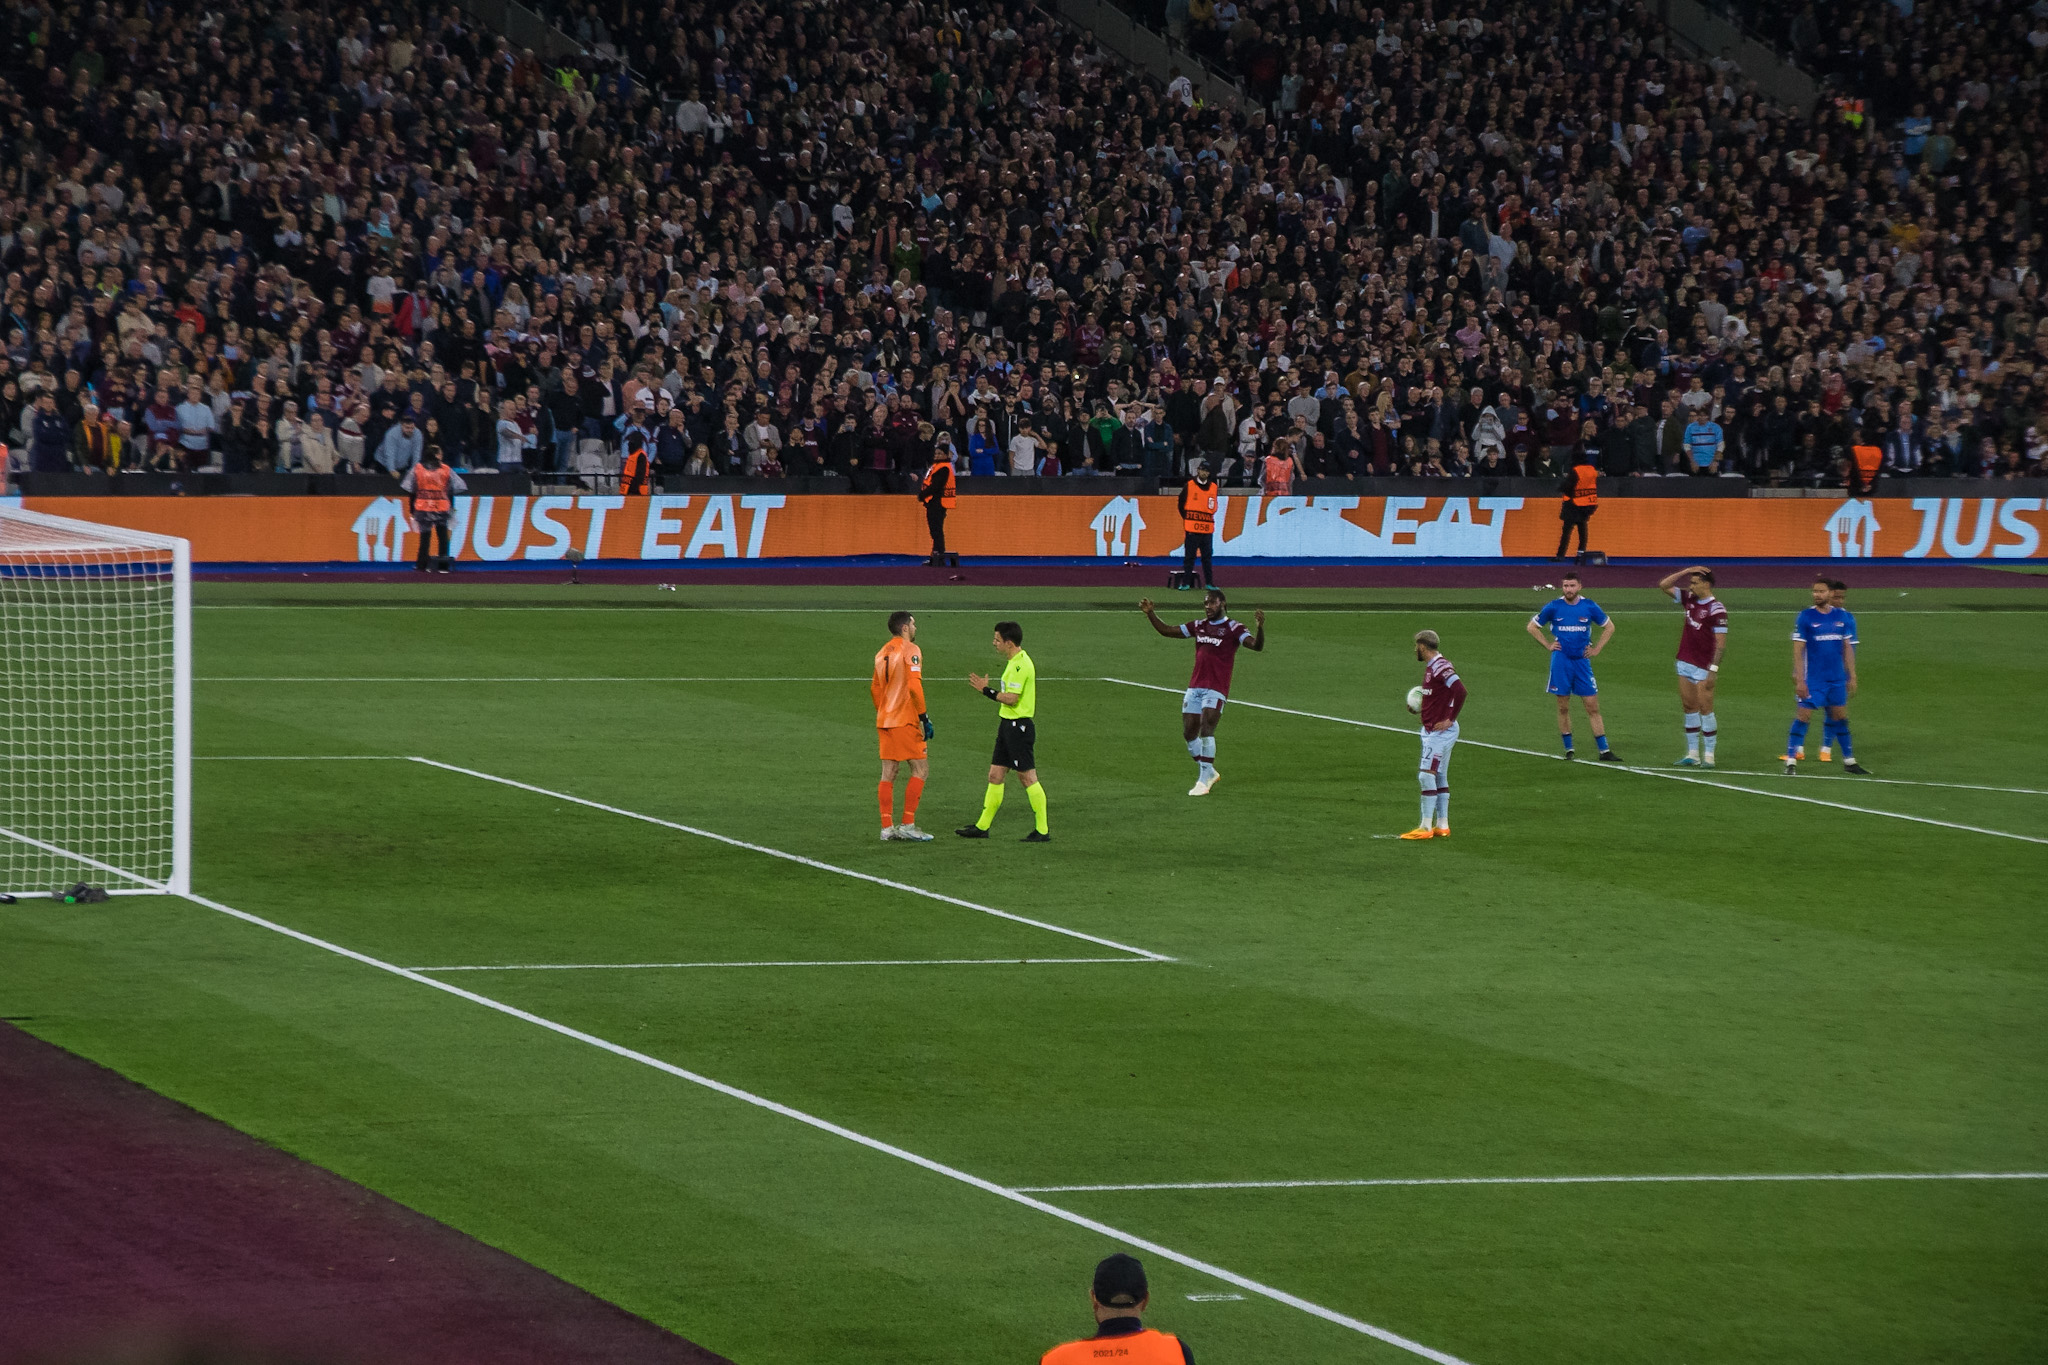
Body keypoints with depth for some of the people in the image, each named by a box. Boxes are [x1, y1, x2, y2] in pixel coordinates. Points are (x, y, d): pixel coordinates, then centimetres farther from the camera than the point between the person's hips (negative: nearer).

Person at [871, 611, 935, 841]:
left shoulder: (882, 653, 14)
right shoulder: (910, 650, -10)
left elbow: (875, 689, 18)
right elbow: (914, 686, -19)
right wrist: (924, 717, -14)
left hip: (884, 720, 8)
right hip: (905, 721, -8)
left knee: (888, 773, 7)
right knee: (920, 768, -1)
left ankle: (887, 827, 6)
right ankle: (907, 825, -8)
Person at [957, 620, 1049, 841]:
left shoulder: (1021, 665, -18)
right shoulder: (1014, 662, 14)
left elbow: (1011, 698, -22)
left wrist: (986, 690, -13)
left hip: (1019, 726, -11)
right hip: (1008, 724, 11)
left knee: (1027, 777, -6)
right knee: (995, 775, 12)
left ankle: (1042, 830, -1)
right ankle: (982, 826, 18)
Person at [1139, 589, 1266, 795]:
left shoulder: (1233, 628, -3)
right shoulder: (1199, 626, 14)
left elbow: (1256, 645, -17)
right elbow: (1167, 631, 22)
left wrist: (1260, 627, -36)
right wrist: (1150, 613, 12)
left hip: (1216, 689, -6)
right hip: (1194, 687, 6)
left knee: (1206, 730, -17)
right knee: (1189, 734, 5)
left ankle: (1203, 781, -14)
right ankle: (1208, 772, 23)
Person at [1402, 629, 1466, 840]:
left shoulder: (1441, 668, -18)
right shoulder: (1430, 667, 13)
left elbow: (1460, 691, -28)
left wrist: (1450, 719, -22)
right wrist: (1419, 706, 12)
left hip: (1440, 731, -11)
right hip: (1431, 730, 11)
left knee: (1427, 776, -11)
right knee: (1440, 778, 12)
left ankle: (1426, 827, -9)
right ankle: (1442, 825, 16)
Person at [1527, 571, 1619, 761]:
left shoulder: (1589, 606, 0)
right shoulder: (1554, 607, -1)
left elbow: (1609, 627, 14)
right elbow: (1532, 626, 11)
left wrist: (1596, 649, 6)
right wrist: (1548, 645, 1)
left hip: (1582, 660, 0)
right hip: (1561, 661, 0)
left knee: (1593, 707, -2)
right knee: (1563, 707, 3)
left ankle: (1604, 751, -2)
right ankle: (1568, 750, 12)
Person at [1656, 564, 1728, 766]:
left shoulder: (1716, 609, -14)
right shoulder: (1689, 599, 8)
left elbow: (1721, 642, -16)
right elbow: (1664, 586, 13)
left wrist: (1713, 670, -20)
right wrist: (1686, 571, 2)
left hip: (1703, 666, -7)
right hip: (1685, 664, 7)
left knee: (1705, 709, -5)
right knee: (1689, 708, 8)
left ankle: (1709, 755, 0)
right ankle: (1692, 754, 12)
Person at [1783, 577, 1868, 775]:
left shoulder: (1843, 617, 6)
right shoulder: (1806, 617, -6)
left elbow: (1848, 649, 12)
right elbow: (1798, 650, -7)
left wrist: (1852, 677, 9)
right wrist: (1799, 679, -12)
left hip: (1837, 678, 4)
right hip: (1813, 677, -4)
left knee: (1840, 716, 9)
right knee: (1804, 714, -8)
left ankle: (1849, 760, 18)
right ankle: (1791, 759, -4)